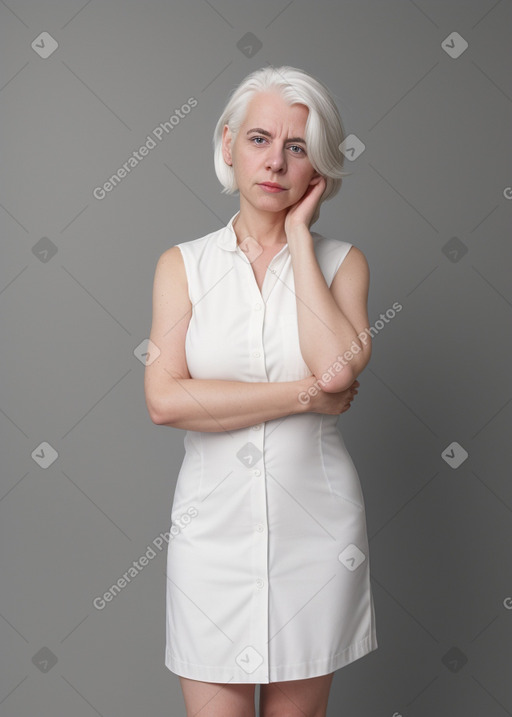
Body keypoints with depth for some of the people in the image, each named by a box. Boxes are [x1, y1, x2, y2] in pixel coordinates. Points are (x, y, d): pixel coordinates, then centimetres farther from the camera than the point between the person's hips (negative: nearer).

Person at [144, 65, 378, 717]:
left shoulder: (341, 260, 2)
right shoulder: (183, 264, 1)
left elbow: (337, 367, -19)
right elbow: (165, 400, -12)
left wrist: (298, 234, -10)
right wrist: (306, 394, -15)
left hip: (315, 522, 1)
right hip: (214, 522, 0)